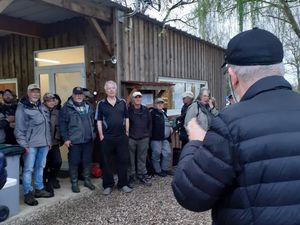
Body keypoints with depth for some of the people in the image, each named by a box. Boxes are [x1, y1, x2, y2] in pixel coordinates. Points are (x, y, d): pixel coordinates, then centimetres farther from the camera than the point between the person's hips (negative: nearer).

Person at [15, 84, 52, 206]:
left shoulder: (42, 106, 14)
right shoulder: (22, 108, -9)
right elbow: (19, 128, -11)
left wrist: (49, 140, 16)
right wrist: (23, 144, -15)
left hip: (44, 143, 7)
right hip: (31, 144, -7)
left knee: (40, 167, 15)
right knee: (28, 169, -2)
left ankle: (39, 189, 28)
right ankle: (28, 194, 7)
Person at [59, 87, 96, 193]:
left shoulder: (88, 106, 13)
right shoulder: (67, 107, -4)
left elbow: (92, 121, 21)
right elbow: (62, 124, -7)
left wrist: (93, 133, 15)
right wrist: (65, 138, -12)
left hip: (88, 140, 5)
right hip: (74, 141, -5)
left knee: (88, 161, 12)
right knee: (74, 162, 3)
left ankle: (87, 180, 26)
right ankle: (74, 183, 17)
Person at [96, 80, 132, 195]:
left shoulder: (122, 102, 7)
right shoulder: (101, 104, 1)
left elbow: (126, 118, 11)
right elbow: (99, 121, 0)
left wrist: (127, 132, 6)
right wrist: (101, 136, -5)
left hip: (122, 137, 2)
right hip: (107, 138, -2)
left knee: (123, 160, 6)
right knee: (107, 162, 6)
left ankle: (123, 184, 18)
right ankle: (108, 185, 17)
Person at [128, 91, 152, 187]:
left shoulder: (145, 110, 9)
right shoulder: (129, 110, -2)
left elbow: (149, 123, 14)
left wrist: (148, 134, 10)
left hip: (143, 138, 3)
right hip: (131, 138, -2)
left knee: (142, 158, 8)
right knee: (131, 158, 4)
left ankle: (142, 175, 18)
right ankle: (131, 175, 16)